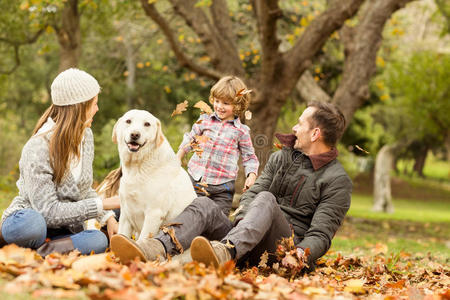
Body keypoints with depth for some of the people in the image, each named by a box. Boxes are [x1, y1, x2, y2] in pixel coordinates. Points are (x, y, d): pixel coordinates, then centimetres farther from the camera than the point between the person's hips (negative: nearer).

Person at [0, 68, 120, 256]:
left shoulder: (86, 136, 3)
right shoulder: (38, 149, -21)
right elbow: (49, 212, -25)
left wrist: (107, 217, 0)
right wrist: (102, 204, -23)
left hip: (66, 230, 6)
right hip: (26, 220, -6)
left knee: (99, 240, -29)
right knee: (32, 223, -43)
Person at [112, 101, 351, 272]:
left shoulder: (338, 181, 3)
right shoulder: (280, 158, 22)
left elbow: (321, 233, -7)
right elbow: (252, 193, 11)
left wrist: (301, 253, -29)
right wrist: (245, 218, -12)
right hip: (250, 247, 6)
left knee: (266, 200, -33)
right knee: (204, 205, -18)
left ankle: (224, 252, -62)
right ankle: (156, 249, -47)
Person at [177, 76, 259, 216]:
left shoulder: (241, 131, -1)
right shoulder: (205, 120, 6)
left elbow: (249, 157, 6)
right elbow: (190, 139, 21)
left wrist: (251, 175, -9)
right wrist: (177, 159, 21)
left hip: (222, 188, -2)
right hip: (196, 180, 2)